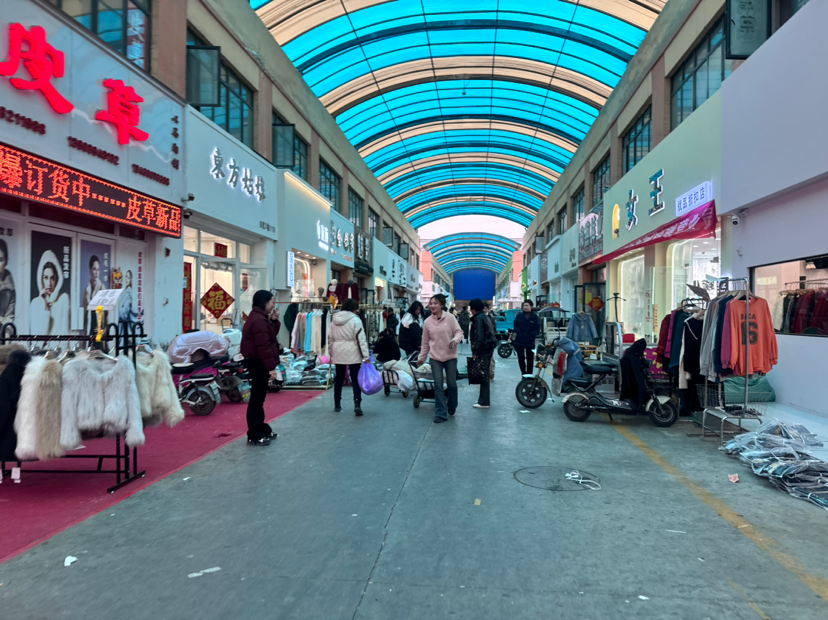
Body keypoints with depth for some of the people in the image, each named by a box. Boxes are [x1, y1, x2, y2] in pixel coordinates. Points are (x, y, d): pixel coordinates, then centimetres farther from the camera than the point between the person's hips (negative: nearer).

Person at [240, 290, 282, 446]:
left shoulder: (260, 318, 15)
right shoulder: (259, 320, -20)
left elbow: (270, 336, 18)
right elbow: (263, 346, -25)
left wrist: (274, 321, 7)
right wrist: (271, 367, -24)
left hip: (258, 363, 11)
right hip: (258, 364, -11)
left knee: (259, 397, 18)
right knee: (257, 398, -5)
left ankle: (261, 429, 29)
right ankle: (254, 435, 1)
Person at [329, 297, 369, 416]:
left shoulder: (335, 320, 8)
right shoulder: (355, 320, -9)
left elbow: (330, 339, 13)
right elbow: (361, 339, -13)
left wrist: (331, 353, 22)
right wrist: (365, 356, -11)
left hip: (338, 354, 5)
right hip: (352, 354, -5)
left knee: (339, 379, 14)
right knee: (356, 379, -2)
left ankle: (337, 405, 22)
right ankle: (357, 405, -14)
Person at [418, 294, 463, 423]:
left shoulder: (450, 317, -6)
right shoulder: (428, 321, 2)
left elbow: (459, 331, -4)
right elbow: (425, 342, 10)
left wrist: (455, 340, -26)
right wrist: (421, 357, 13)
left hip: (450, 356, -1)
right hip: (435, 358, 1)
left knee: (452, 384, 9)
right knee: (438, 386, -3)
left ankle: (452, 408, 33)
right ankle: (441, 413, 2)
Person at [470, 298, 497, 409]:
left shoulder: (478, 319, -13)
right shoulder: (485, 317, 17)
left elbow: (478, 336, -20)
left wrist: (475, 352, -18)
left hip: (483, 350, -10)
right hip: (489, 348, 10)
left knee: (483, 375, -7)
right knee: (484, 374, 16)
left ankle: (484, 402, -4)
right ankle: (484, 398, 25)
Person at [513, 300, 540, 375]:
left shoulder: (535, 317, 0)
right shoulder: (519, 316, 5)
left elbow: (537, 329, -2)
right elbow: (515, 326, 6)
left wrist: (531, 335, -13)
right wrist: (519, 333, -9)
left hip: (530, 342, -1)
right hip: (519, 341, 1)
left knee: (530, 359, 7)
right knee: (521, 358, -6)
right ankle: (524, 374, 6)